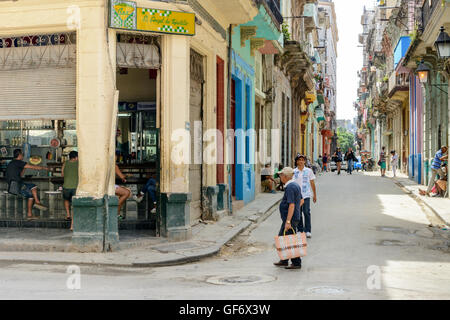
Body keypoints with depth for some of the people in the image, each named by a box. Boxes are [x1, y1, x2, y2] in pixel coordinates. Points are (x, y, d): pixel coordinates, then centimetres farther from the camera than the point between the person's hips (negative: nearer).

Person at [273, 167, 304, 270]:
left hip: (290, 219, -10)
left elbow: (292, 205, -26)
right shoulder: (295, 185, 12)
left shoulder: (290, 188, -20)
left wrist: (288, 221, -27)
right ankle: (284, 261, 24)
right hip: (295, 217, 10)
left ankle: (297, 263, 5)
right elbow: (301, 201, 22)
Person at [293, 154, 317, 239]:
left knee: (306, 212, -8)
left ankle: (308, 231, -1)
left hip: (306, 195, -1)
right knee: (298, 213, 6)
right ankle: (300, 230, 18)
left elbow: (312, 183, 9)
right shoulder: (293, 172, 3)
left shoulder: (309, 171, 3)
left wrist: (314, 195, 10)